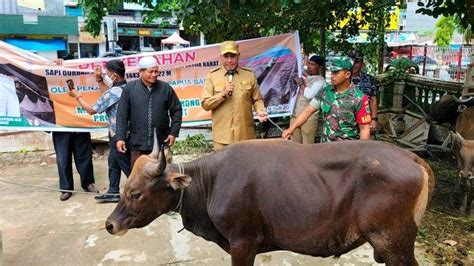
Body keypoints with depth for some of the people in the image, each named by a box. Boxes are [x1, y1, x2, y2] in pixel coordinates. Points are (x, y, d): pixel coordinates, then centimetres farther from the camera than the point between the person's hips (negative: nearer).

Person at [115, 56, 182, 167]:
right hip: (138, 145, -1)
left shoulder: (166, 88, 1)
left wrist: (174, 132, 1)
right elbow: (122, 115, 1)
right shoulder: (129, 88, -1)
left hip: (162, 144, 1)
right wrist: (120, 137, -4)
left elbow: (176, 111, 8)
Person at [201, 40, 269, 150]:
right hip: (222, 136, -1)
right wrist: (223, 94, -15)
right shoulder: (212, 75, 1)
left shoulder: (249, 74, 5)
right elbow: (205, 104, -2)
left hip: (246, 134, 2)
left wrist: (260, 111, -10)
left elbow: (257, 99, 10)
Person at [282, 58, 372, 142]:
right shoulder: (325, 92, 0)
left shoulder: (359, 99, -14)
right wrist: (291, 128, -10)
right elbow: (308, 111, 0)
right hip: (325, 145, 4)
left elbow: (364, 128, -12)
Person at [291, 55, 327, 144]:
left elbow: (309, 95, -21)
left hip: (309, 118, -6)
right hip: (295, 115, 6)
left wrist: (301, 84, -8)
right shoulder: (303, 76, 14)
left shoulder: (320, 81, -7)